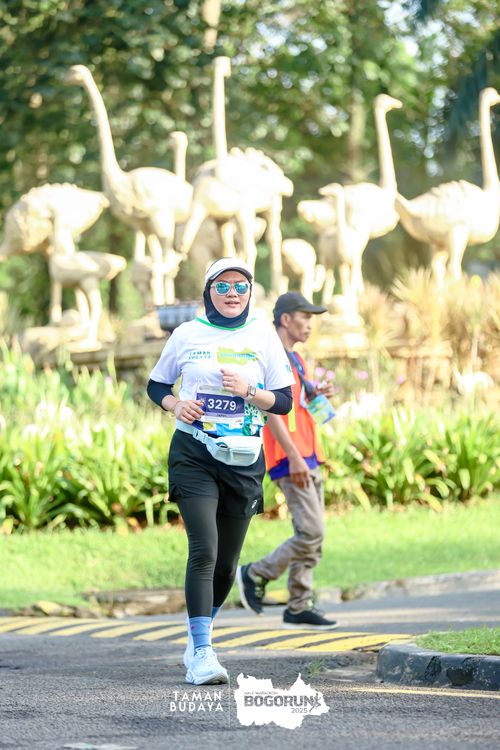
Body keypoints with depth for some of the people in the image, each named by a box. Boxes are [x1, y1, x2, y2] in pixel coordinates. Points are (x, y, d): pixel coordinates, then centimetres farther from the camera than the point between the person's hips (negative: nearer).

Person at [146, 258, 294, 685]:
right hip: (194, 453, -2)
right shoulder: (187, 334, 4)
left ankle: (200, 637, 32)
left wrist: (249, 391, -13)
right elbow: (156, 385, 15)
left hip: (243, 458, 2)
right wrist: (175, 405, -6)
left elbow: (284, 402, 6)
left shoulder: (263, 336, 6)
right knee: (204, 550, -17)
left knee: (226, 561, 7)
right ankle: (201, 654, -18)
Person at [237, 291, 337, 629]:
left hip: (308, 459, 10)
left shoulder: (295, 359, 20)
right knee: (310, 533, -13)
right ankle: (256, 575, 2)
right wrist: (294, 458, -22)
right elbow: (272, 411, -18)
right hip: (291, 460, -10)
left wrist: (316, 395, 6)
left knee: (313, 537, 6)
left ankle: (299, 607, 9)